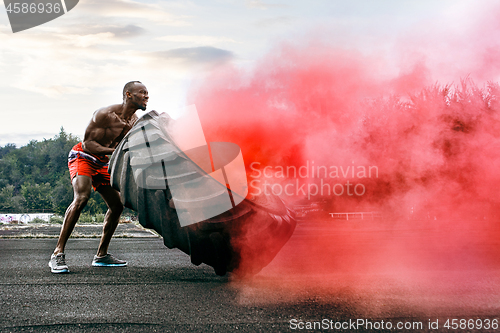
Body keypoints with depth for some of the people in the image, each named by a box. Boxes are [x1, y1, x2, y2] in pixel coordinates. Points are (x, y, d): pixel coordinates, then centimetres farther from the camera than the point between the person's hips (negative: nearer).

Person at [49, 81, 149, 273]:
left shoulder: (135, 122, -1)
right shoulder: (105, 115, -23)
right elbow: (88, 143, -23)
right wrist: (114, 151, -35)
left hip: (102, 163, 8)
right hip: (83, 157, -8)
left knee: (117, 205, 3)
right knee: (81, 197, -29)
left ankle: (101, 255, 15)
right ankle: (57, 254, -28)